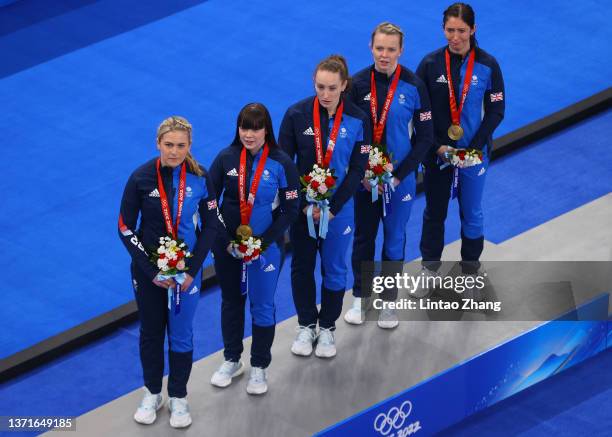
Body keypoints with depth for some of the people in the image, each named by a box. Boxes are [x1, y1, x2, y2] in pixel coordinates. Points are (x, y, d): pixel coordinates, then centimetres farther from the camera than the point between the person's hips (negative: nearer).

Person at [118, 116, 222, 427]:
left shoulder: (200, 178, -12)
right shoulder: (141, 178, -16)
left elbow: (210, 226, -3)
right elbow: (126, 228, -10)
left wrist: (191, 270, -10)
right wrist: (151, 271, -13)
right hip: (148, 270, 0)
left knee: (181, 334, 10)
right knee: (151, 331, 15)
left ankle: (178, 397, 28)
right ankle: (152, 393, 34)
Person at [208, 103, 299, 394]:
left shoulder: (281, 163, -12)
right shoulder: (226, 159, -7)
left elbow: (290, 210, -9)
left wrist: (264, 242, -16)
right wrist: (225, 241, -12)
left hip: (266, 246, -2)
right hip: (227, 246, 2)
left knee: (262, 306, 7)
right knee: (231, 300, 17)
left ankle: (259, 368, 23)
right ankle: (231, 360, 35)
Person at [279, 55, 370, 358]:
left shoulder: (357, 120, -11)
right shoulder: (296, 115, -11)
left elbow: (357, 169, -8)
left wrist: (332, 208, -14)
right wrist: (305, 205, -13)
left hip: (338, 208, 0)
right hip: (301, 206, 0)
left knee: (334, 268, 11)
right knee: (302, 266, 12)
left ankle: (327, 328, 28)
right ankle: (306, 326, 29)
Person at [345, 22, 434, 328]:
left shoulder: (414, 86, -11)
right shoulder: (357, 84, -8)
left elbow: (425, 137, -7)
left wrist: (399, 175, -13)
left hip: (400, 177, -1)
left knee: (394, 239, 11)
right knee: (363, 236, 13)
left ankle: (388, 302, 26)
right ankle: (361, 297, 29)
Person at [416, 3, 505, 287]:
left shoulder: (487, 65, -9)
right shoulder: (431, 64, -9)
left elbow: (496, 111, -5)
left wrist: (475, 147, -14)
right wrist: (437, 146, -14)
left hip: (474, 153, 0)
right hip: (437, 153, 0)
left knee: (472, 212, 12)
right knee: (435, 211, 15)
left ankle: (470, 267, 29)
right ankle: (430, 263, 33)